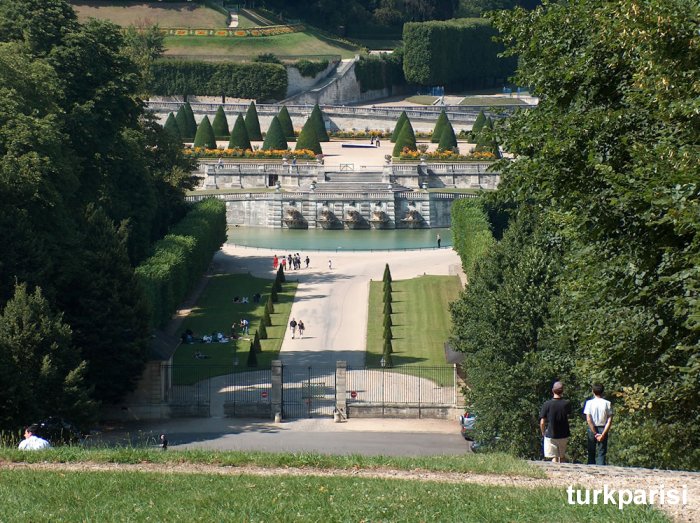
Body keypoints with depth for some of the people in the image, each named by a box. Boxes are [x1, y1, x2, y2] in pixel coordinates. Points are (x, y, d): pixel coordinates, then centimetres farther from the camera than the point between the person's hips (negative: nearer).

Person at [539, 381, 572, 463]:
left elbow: (542, 422, -11)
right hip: (564, 435, 2)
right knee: (562, 457, 19)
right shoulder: (567, 403, -9)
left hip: (551, 435, -2)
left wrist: (543, 433, 8)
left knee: (554, 458, 2)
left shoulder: (547, 404, -14)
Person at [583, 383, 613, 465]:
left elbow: (588, 420, -11)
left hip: (592, 429, 0)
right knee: (602, 454, 3)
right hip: (603, 430, 0)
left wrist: (595, 433, -8)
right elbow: (609, 420, -9)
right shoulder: (607, 403, -3)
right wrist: (603, 434, -10)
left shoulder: (589, 403, -6)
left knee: (591, 453, 10)